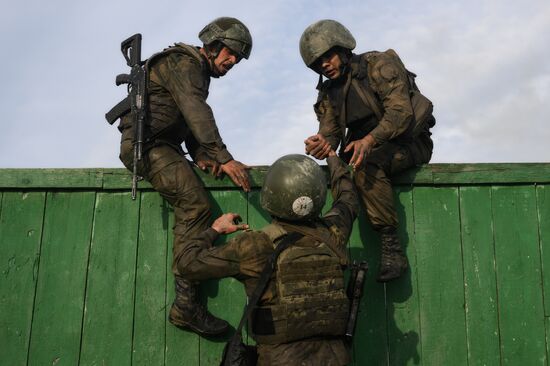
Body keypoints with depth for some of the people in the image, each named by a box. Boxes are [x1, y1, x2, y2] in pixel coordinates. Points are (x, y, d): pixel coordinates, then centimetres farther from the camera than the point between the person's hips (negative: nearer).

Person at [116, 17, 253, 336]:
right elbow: (196, 112, -26)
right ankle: (186, 304, -27)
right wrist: (224, 158, -34)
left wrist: (200, 155, -5)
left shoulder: (200, 73, 21)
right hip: (147, 143, -11)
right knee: (196, 204, -24)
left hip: (164, 146, 11)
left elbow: (192, 120, 14)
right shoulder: (183, 62, -11)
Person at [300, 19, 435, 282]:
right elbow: (330, 131, -4)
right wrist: (321, 144, -30)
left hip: (408, 142, -7)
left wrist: (369, 140, -43)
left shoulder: (379, 65, -12)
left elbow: (401, 111, -26)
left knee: (366, 167, -34)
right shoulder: (328, 92, 7)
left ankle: (392, 248, -32)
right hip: (367, 148, 7)